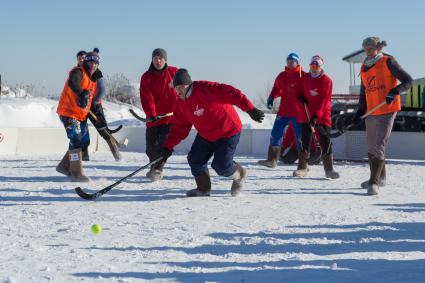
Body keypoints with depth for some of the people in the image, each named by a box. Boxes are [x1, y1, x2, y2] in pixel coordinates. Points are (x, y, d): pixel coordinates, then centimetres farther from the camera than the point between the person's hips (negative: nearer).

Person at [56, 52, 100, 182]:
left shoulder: (93, 78, 15)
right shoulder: (78, 72, -12)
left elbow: (93, 97, 22)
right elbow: (72, 83, -35)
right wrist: (82, 94, -51)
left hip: (82, 114, 9)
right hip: (68, 112, -9)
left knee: (84, 141, 11)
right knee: (76, 140, -14)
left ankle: (64, 166, 24)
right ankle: (76, 173, -10)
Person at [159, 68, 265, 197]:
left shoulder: (205, 89, -26)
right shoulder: (181, 104, -1)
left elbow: (231, 94, -31)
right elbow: (179, 127, 8)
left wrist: (250, 109, -38)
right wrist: (168, 146, 2)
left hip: (228, 132, -7)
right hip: (206, 136, 8)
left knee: (221, 166, -11)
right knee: (195, 160, 2)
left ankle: (239, 174, 22)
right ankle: (203, 189, 23)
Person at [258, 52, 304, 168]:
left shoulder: (302, 76, -2)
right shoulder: (282, 76, 8)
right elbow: (277, 89, 6)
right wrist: (271, 98, -11)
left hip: (298, 111, -4)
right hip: (283, 111, 4)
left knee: (300, 137, 0)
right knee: (275, 134, 1)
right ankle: (272, 160, 8)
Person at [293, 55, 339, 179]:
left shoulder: (326, 80, -7)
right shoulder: (305, 78, 7)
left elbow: (324, 100, -13)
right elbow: (300, 92, 22)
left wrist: (316, 116, -21)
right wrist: (300, 98, -3)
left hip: (322, 116, -3)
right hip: (306, 114, 3)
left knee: (326, 143, -5)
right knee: (305, 142, 1)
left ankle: (329, 169, 0)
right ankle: (302, 168, 6)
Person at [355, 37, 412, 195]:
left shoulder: (388, 62, -6)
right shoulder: (364, 68, 13)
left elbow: (408, 81, -7)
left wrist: (395, 91, -23)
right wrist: (360, 111, 13)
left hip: (387, 111, -7)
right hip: (371, 113, 7)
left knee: (378, 147, -14)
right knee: (371, 148, 13)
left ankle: (374, 183, -15)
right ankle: (380, 178, 30)